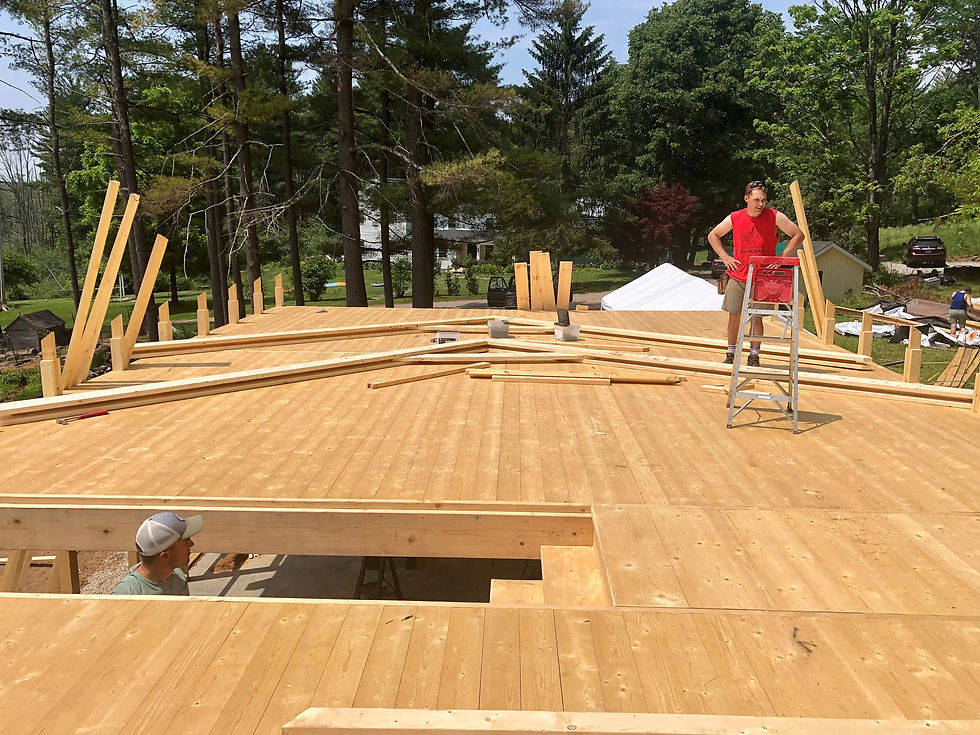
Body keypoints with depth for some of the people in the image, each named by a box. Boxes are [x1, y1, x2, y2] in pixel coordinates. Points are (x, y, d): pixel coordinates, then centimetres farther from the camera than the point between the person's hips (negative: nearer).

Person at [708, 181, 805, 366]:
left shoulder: (775, 217, -6)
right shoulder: (735, 218, 0)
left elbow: (798, 235, -1)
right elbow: (713, 236, 14)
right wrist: (725, 257, 3)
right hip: (737, 277, 2)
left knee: (757, 317, 1)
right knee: (734, 315, 5)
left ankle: (754, 356, 13)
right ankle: (730, 354, 17)